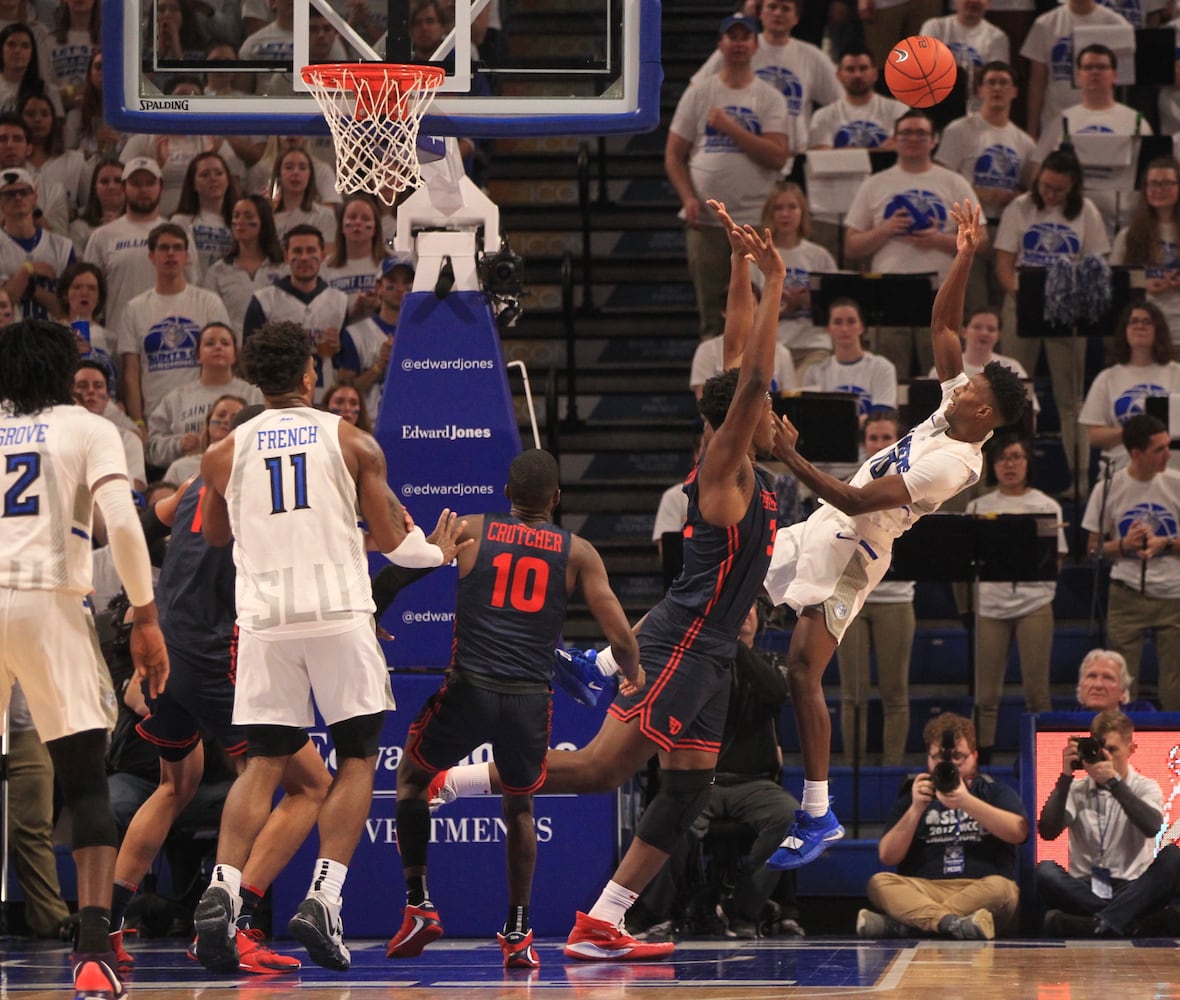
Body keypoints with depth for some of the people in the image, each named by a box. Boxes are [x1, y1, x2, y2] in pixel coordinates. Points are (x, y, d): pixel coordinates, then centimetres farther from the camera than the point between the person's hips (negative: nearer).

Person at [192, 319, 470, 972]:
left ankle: (222, 890, -12)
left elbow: (214, 535, 24)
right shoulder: (351, 442, 3)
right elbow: (390, 540, 6)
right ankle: (323, 899, -6)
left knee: (263, 765, 7)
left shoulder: (224, 454, 7)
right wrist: (437, 552, 26)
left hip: (264, 619, 2)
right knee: (357, 760, 8)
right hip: (339, 614, -2)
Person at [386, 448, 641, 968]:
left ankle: (418, 905, 13)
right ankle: (518, 933, 17)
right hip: (532, 698, 1)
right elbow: (620, 638, 5)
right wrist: (634, 674, 25)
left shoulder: (468, 531, 7)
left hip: (469, 687, -1)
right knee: (519, 807, 24)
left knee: (412, 778, 24)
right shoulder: (577, 553, 8)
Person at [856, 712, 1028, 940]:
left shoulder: (995, 792, 16)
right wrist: (916, 810, -5)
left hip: (979, 891, -1)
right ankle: (953, 922, -49)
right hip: (923, 891, 1)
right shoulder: (913, 798, 20)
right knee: (879, 882, -26)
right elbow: (887, 856, 8)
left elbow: (1018, 833, -6)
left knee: (999, 888, -35)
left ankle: (896, 924, -39)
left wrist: (967, 802, -17)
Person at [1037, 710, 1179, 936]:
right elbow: (1048, 831, -7)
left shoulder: (1145, 787, 8)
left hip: (1131, 891, -1)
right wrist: (1065, 777, -11)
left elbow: (1152, 827, -16)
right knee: (1045, 871, -28)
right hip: (1084, 891, 1)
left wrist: (1114, 781, -24)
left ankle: (1100, 923, -41)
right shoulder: (1076, 790, 11)